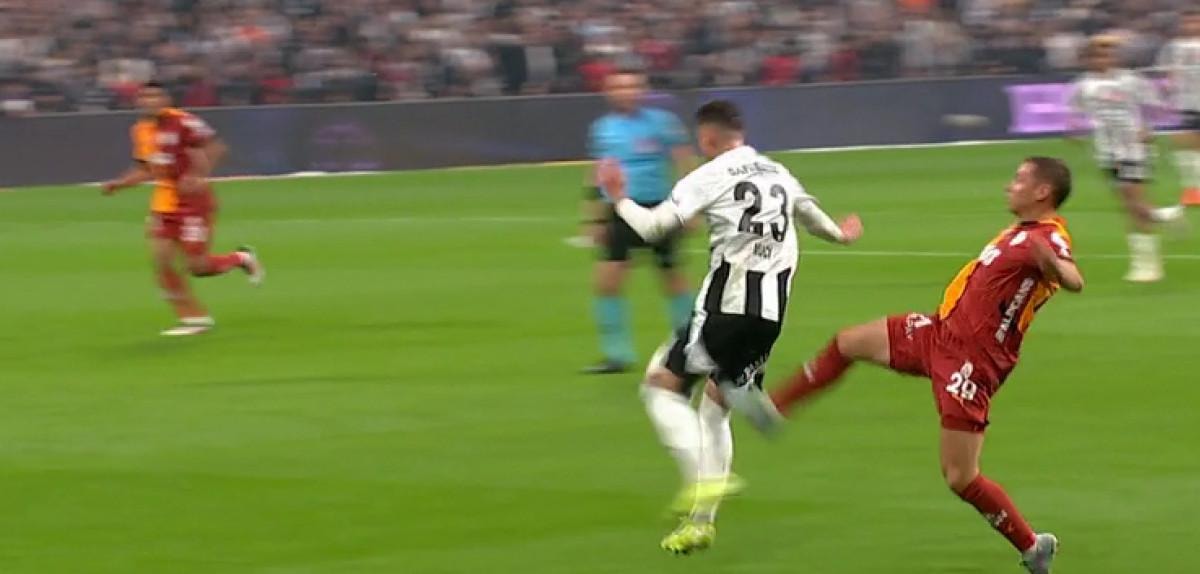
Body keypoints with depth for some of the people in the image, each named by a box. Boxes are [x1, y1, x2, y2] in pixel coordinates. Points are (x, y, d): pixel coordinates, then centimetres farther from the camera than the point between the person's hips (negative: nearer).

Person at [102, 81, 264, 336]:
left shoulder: (181, 122, -16)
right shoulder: (140, 131, 7)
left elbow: (215, 147, -18)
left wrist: (198, 176, -29)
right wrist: (118, 184, 6)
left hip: (193, 200, -7)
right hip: (164, 202, 7)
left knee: (197, 266, -8)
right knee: (161, 261, -4)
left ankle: (241, 258, 22)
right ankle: (194, 318, 8)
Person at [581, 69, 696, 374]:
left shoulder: (662, 122, -5)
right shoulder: (602, 129, 7)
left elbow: (686, 165, -3)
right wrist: (595, 219, 16)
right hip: (621, 210, 3)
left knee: (673, 279, 7)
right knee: (607, 281, -9)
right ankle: (616, 354, -1)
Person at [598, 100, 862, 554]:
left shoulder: (710, 177, -5)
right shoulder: (779, 174, 16)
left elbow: (652, 227, -11)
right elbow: (811, 214, 35)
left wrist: (620, 199, 8)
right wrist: (841, 234, 57)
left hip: (726, 308, -7)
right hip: (771, 313, 7)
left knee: (662, 383, 3)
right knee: (716, 404, 17)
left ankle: (704, 478, -15)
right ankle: (702, 520, 15)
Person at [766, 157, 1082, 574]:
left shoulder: (1049, 239, -21)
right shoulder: (1022, 231, 8)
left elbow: (1074, 282, -44)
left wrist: (1055, 266, -64)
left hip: (972, 362, -9)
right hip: (939, 332, 9)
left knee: (960, 478, -9)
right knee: (848, 344, 17)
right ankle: (771, 407, 33)